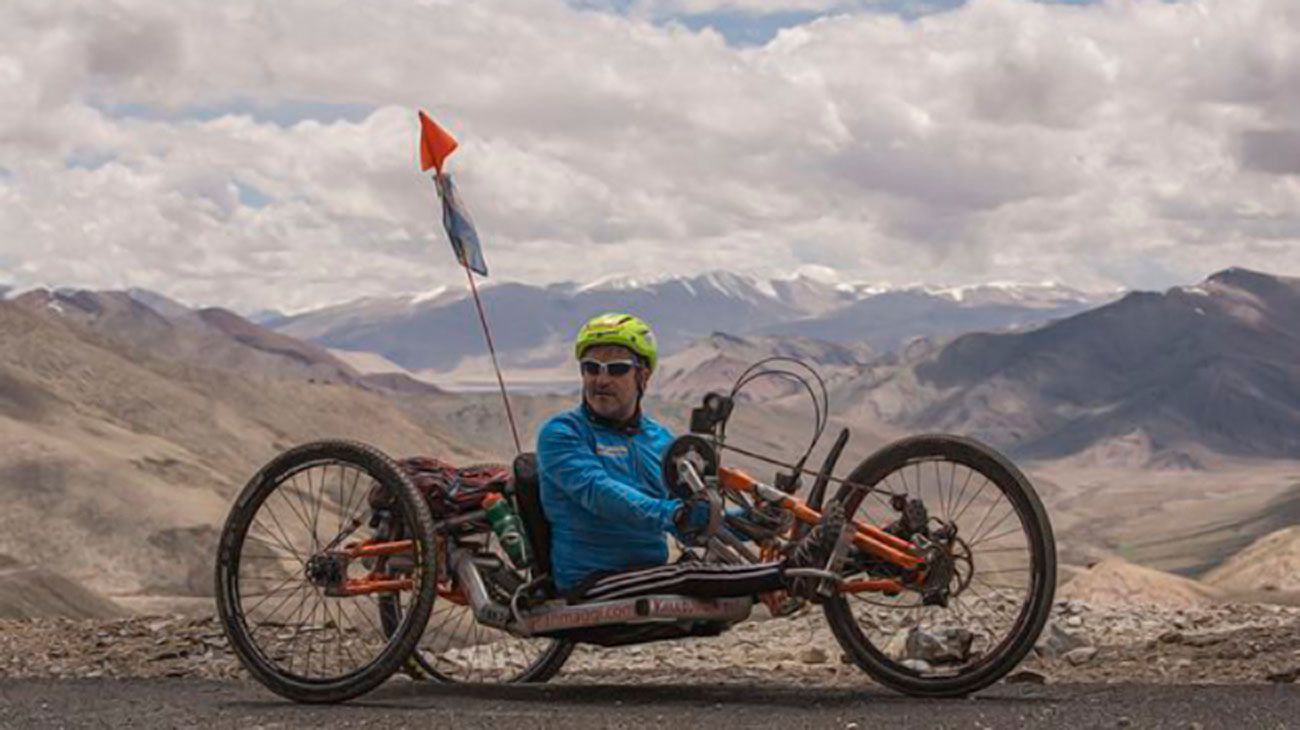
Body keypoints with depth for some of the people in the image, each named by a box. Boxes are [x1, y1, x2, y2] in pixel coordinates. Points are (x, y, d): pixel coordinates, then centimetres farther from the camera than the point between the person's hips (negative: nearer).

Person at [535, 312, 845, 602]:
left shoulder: (659, 439, 18)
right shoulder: (561, 433, -2)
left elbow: (699, 517, 16)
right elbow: (597, 491, -20)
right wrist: (671, 515, -34)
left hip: (652, 577, 8)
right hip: (592, 583, -8)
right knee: (687, 576, -31)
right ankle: (791, 573, -47)